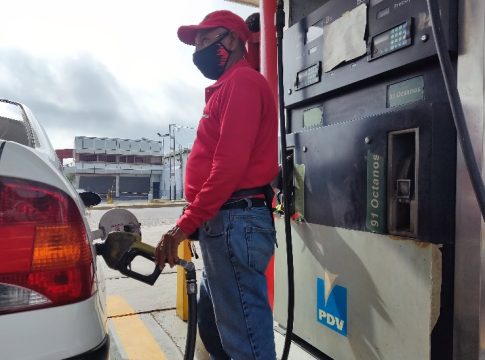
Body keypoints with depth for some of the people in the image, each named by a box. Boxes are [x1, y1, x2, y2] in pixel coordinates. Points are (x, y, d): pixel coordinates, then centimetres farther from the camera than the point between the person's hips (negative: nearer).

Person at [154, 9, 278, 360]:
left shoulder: (242, 82, -6)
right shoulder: (228, 87, 25)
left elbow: (230, 163, -18)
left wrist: (186, 224, -16)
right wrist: (198, 222, 16)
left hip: (236, 222, -10)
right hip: (225, 222, 10)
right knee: (213, 327, 20)